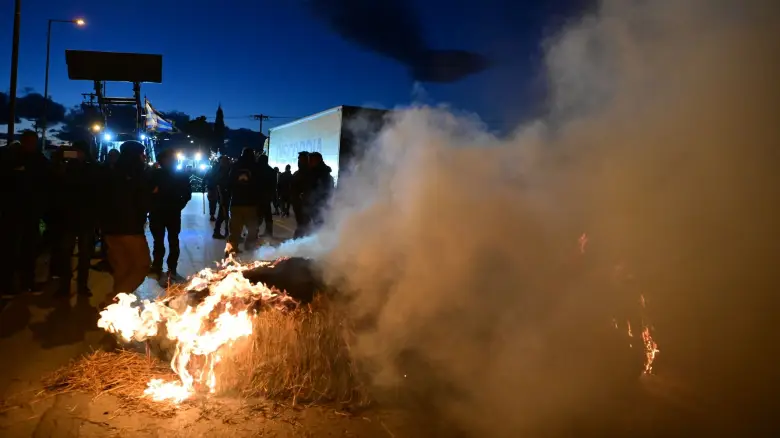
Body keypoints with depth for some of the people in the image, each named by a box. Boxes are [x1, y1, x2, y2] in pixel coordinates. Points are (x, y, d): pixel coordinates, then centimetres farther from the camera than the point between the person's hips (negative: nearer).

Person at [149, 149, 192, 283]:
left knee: (174, 242, 8)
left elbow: (187, 194, 7)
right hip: (157, 214, -3)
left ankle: (172, 270, 19)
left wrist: (179, 206, -2)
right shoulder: (155, 175, -5)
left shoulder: (181, 176, 3)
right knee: (159, 242, -1)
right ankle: (158, 271, 4)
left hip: (174, 214, 3)